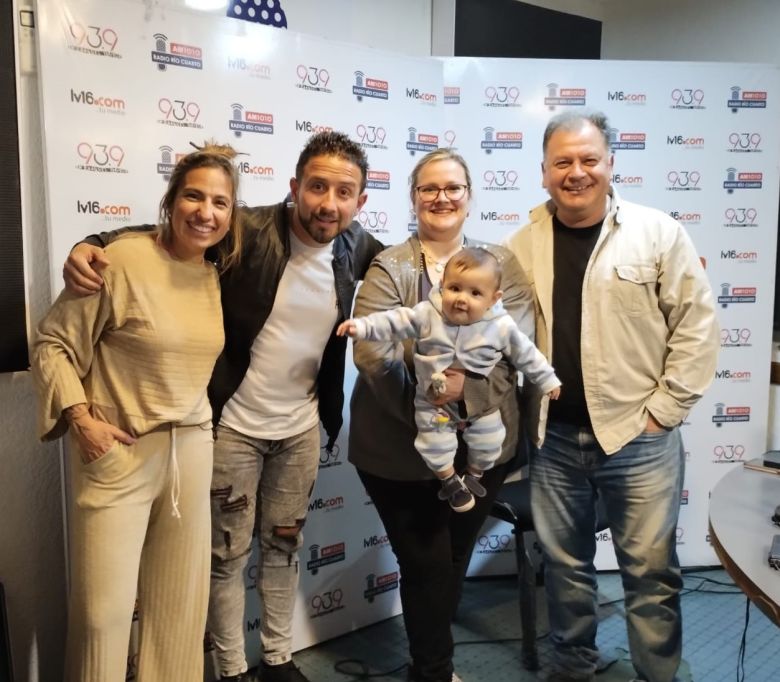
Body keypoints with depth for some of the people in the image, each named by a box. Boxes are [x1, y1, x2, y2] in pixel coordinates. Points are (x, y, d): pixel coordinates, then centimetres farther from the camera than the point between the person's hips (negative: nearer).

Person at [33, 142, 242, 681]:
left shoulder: (217, 275, 5)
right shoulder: (124, 259, -14)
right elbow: (52, 343, -9)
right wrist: (81, 419, -16)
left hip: (192, 448, 6)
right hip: (118, 451, -5)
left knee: (182, 601, 15)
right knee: (104, 608, 1)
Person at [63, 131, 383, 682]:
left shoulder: (355, 246, -5)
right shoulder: (246, 231, -19)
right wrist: (91, 246, -29)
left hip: (302, 427, 5)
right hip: (234, 424, -4)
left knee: (285, 545, 19)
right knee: (229, 552, 10)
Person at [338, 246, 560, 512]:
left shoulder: (501, 326, -18)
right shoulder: (427, 314, -20)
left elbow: (525, 354, -5)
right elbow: (395, 322, -17)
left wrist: (547, 379, 3)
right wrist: (362, 326, -29)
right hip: (434, 399, -1)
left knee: (488, 443, 15)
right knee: (435, 445, 5)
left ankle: (473, 476, 46)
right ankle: (451, 482, 34)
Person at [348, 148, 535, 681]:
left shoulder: (500, 263, 5)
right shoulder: (389, 268, -4)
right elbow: (372, 353, -16)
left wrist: (464, 381, -26)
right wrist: (428, 392, -26)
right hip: (400, 449, -3)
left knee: (455, 561, 18)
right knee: (426, 565, 6)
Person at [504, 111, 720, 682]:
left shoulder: (658, 233, -4)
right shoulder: (523, 244, 3)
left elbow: (697, 325, -4)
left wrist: (663, 411, -7)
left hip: (638, 436, -2)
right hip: (553, 437, 3)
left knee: (650, 570, 8)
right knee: (564, 564, 17)